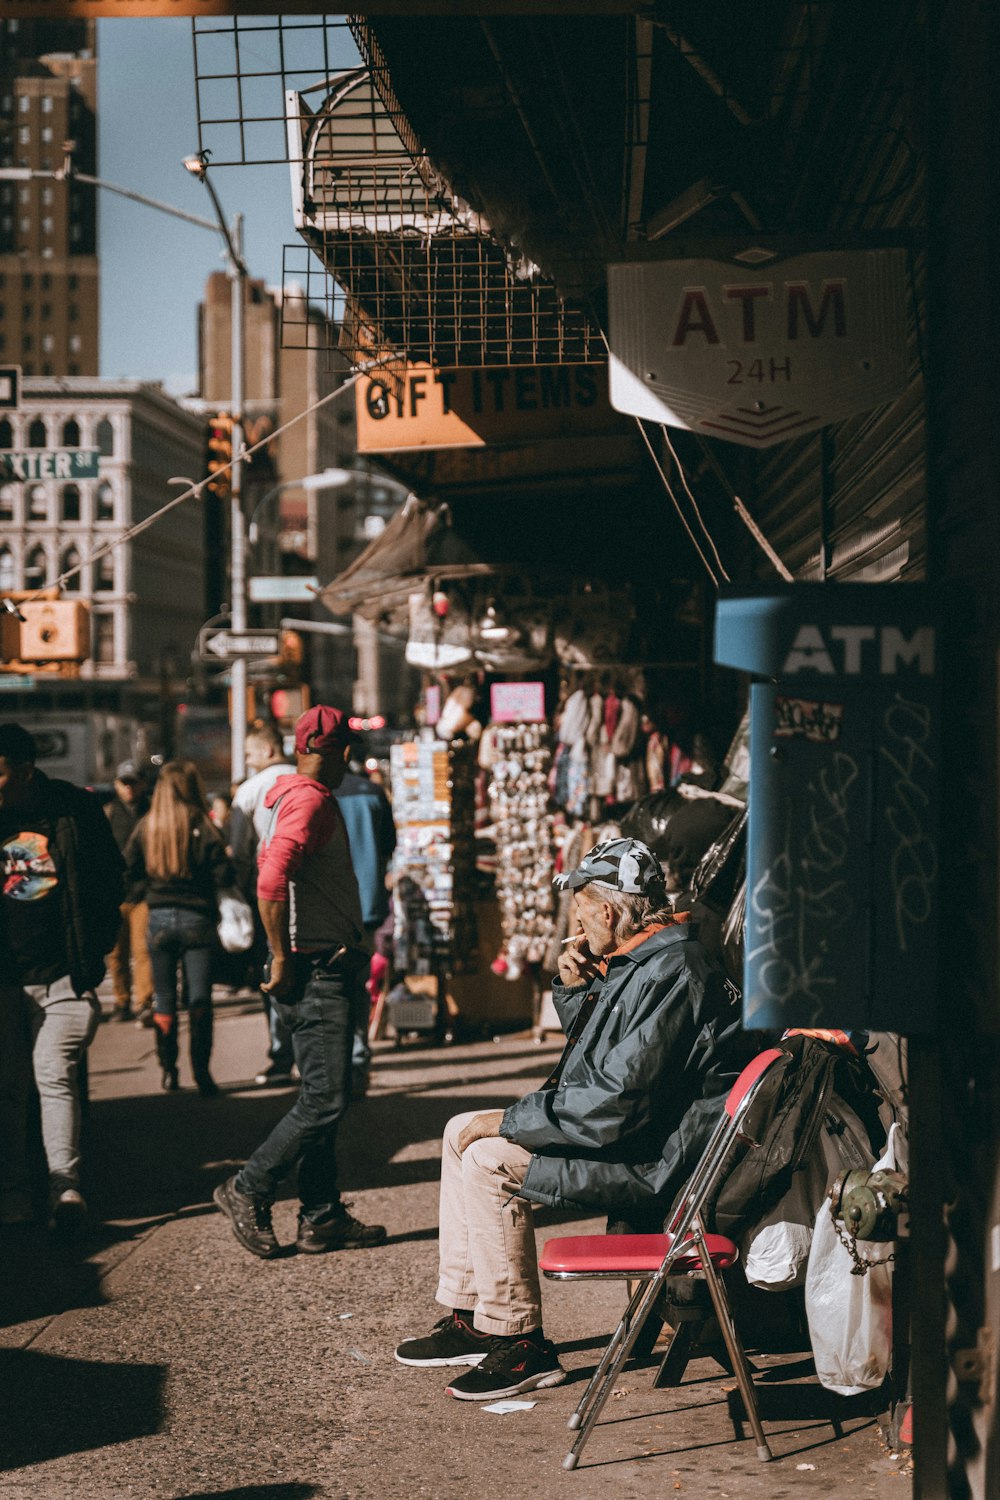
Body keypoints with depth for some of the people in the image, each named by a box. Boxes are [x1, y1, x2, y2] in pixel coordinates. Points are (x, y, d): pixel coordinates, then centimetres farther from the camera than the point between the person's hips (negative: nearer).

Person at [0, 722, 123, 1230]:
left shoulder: (76, 810, -3)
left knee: (55, 1075, -9)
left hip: (64, 972, -2)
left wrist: (94, 950, 1)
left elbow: (109, 879, 5)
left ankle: (65, 1184, -6)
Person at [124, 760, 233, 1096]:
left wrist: (147, 892, 12)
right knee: (199, 999, 1)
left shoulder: (146, 826, 0)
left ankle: (168, 1071, 14)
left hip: (159, 918, 3)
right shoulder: (201, 826, -9)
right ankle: (201, 1072, -2)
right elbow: (223, 875, -11)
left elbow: (128, 871, 0)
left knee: (163, 1000, 11)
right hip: (197, 918, -3)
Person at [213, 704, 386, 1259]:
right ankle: (250, 1190, 1)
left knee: (326, 1098, 12)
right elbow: (271, 884, -26)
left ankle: (322, 1217, 15)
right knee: (325, 1099, -9)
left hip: (329, 971, 11)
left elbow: (273, 875, 25)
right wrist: (283, 959, -20)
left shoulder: (315, 800, 18)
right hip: (316, 973, -11)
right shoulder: (308, 801, -14)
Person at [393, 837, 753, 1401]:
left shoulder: (670, 975, -24)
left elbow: (617, 1104, -29)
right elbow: (598, 1068, 25)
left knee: (489, 1161, -22)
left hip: (652, 1157, -11)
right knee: (464, 1132, 10)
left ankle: (520, 1345, -12)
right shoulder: (639, 961, 10)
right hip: (623, 1126, 11)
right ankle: (470, 1318, 12)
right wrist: (575, 987, 6)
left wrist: (505, 1121, -21)